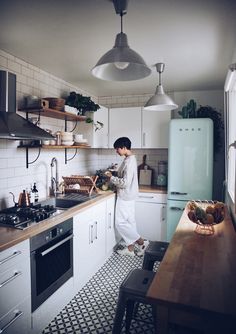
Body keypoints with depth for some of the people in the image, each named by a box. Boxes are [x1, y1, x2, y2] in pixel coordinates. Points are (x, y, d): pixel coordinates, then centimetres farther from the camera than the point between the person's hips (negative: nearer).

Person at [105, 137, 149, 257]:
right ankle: (130, 248, 24)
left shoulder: (129, 161, -21)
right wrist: (113, 176, 10)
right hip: (128, 196, 10)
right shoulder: (130, 159, 10)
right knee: (129, 222, 14)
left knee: (120, 223, 0)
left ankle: (141, 242, 8)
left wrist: (112, 178, -15)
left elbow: (125, 183, -26)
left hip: (125, 196, -10)